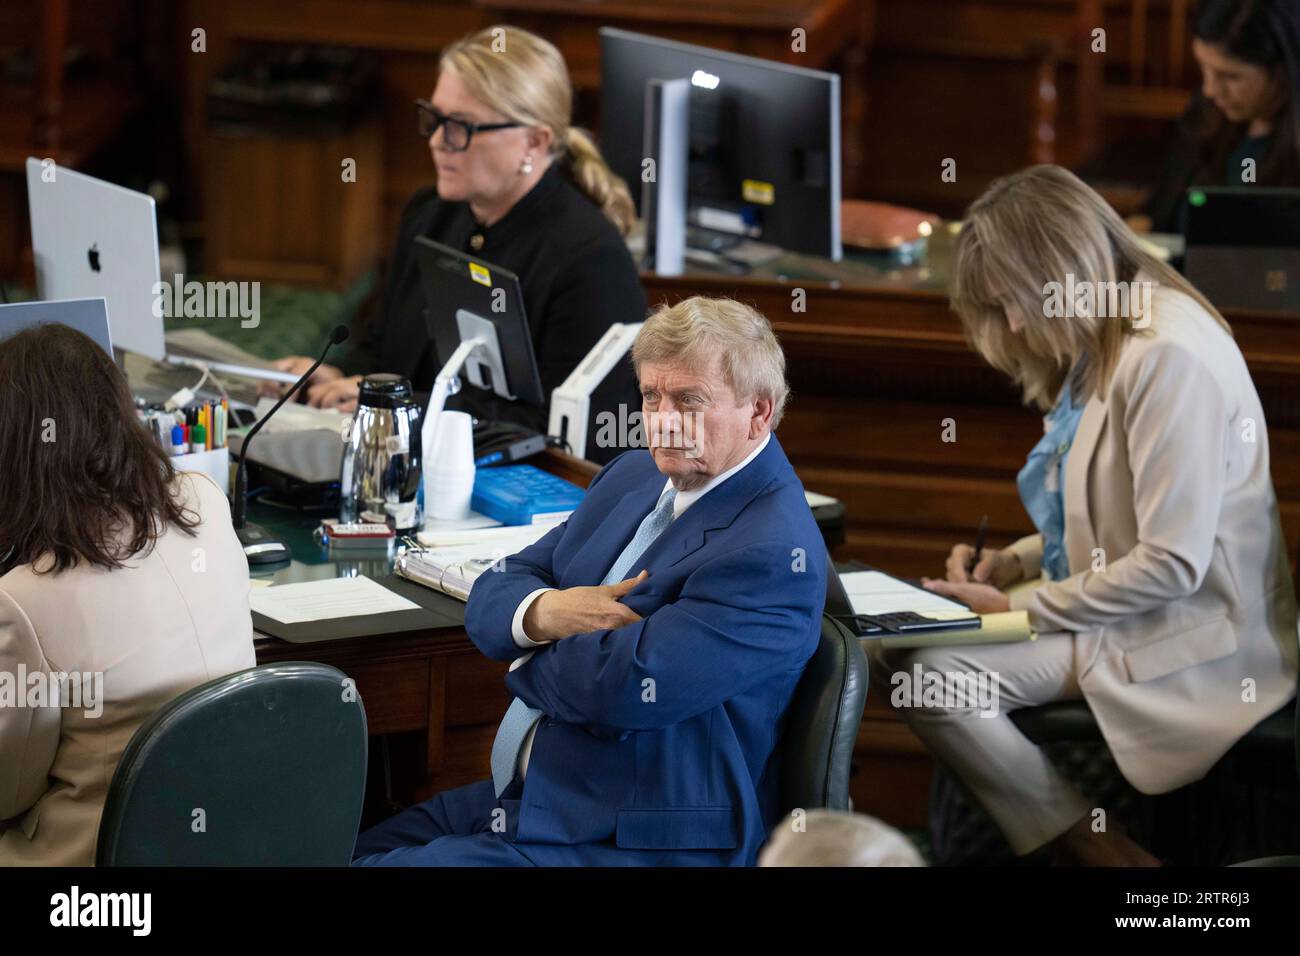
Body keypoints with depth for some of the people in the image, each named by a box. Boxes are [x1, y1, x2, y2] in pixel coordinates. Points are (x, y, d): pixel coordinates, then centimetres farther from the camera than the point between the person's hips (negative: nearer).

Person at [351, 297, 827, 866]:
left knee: (388, 867, -20)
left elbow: (623, 687, -27)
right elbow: (491, 599, 11)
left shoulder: (773, 552, -18)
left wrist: (528, 655, -6)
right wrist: (545, 613, -14)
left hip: (635, 842, -9)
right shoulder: (637, 474, 11)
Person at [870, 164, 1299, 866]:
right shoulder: (1106, 344, 13)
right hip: (1124, 615, 10)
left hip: (1191, 647, -10)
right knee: (896, 645, -4)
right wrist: (1012, 563, 5)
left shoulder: (1169, 355, -20)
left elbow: (1173, 562, -23)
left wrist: (1020, 607, -15)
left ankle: (1102, 854, -9)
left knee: (927, 672, -22)